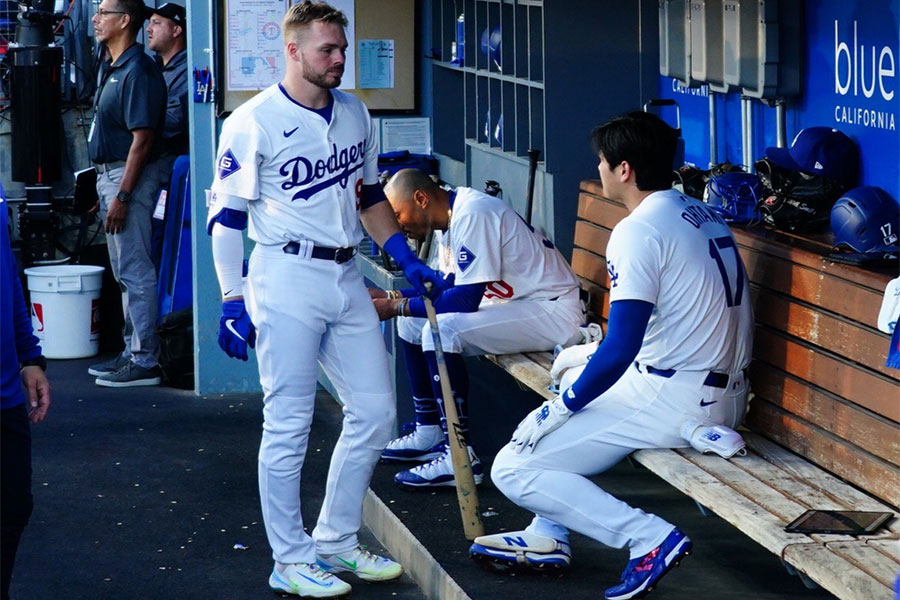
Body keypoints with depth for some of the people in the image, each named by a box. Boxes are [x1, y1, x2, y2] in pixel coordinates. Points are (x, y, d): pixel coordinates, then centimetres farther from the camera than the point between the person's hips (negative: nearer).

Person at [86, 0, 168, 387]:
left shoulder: (138, 71, -17)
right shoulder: (110, 68, 15)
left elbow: (142, 138, -21)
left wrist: (122, 196, -24)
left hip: (129, 176, -11)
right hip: (109, 175, 11)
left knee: (135, 272, -8)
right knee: (125, 272, 15)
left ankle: (145, 362, -5)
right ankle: (133, 352, 23)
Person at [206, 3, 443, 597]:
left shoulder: (354, 113, 11)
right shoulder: (255, 123, -10)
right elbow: (227, 217, -10)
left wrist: (407, 259, 14)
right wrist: (233, 301, -16)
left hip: (346, 277, 7)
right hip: (286, 280, -7)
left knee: (375, 412, 8)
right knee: (289, 426, -3)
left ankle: (336, 542, 21)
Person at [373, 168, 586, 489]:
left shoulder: (472, 214, -21)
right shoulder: (452, 216, 9)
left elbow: (466, 299, -24)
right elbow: (447, 284, 20)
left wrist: (397, 307, -17)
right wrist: (389, 297, 8)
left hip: (554, 312, -11)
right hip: (520, 305, 11)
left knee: (441, 330, -28)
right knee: (413, 323, 12)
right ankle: (429, 432, 18)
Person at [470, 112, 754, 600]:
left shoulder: (639, 231, -17)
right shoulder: (702, 214, 11)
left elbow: (620, 349, -22)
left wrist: (560, 408, -9)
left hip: (672, 403, -10)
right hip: (726, 394, 10)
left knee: (514, 469, -6)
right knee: (573, 383, 32)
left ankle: (650, 538, -15)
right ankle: (547, 538, 29)